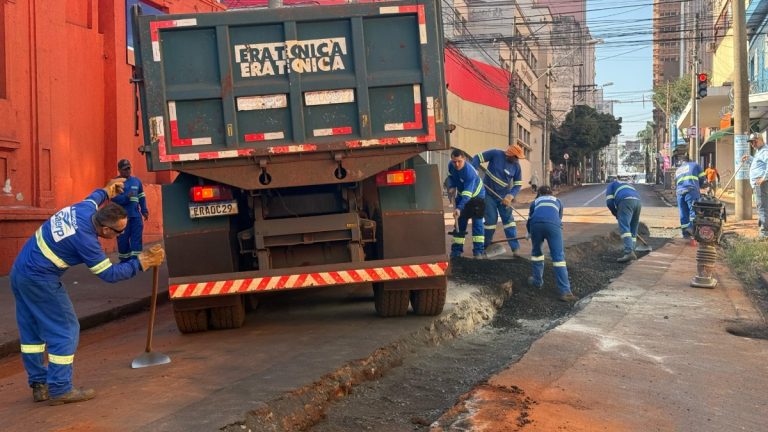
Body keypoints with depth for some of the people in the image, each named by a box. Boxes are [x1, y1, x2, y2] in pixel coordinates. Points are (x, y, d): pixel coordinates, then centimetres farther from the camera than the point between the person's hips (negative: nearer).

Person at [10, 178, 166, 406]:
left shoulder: (83, 209, -3)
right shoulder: (85, 239, -26)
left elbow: (94, 197, 24)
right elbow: (109, 273, -17)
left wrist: (107, 191, 44)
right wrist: (142, 263, -13)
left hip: (19, 270, 10)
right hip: (40, 280, -10)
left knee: (31, 330, 15)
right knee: (65, 330, -1)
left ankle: (38, 385, 24)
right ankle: (59, 389, 2)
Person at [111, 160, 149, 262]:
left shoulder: (136, 181, 13)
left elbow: (142, 197, 17)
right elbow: (113, 199, -10)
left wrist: (144, 210, 6)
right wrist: (126, 197, -23)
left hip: (136, 216, 3)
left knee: (137, 239, -1)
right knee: (123, 240, 3)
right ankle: (125, 261, 13)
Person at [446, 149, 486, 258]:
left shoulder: (470, 172, -37)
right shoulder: (451, 165, -17)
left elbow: (467, 194, -42)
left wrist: (459, 208, -52)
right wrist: (451, 187, -10)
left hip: (476, 195, -6)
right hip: (461, 195, 6)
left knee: (477, 222, -13)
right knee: (459, 223, 6)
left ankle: (479, 250, -11)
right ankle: (457, 249, 12)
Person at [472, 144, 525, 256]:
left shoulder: (516, 166, -6)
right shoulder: (495, 154, -14)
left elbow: (518, 184, -1)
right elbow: (477, 158, -9)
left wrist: (510, 196, -18)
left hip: (504, 196, 2)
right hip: (489, 193, -2)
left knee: (508, 219, -2)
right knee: (491, 219, -2)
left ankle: (515, 248, 0)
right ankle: (486, 246, 15)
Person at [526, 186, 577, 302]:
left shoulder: (535, 202, 36)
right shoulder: (557, 201, 38)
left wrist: (529, 233, 63)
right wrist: (551, 237, 61)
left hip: (536, 223, 1)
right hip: (553, 224, -1)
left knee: (536, 252, 25)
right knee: (558, 257, -2)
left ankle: (537, 281, 33)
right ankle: (565, 291, -9)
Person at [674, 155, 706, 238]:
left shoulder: (677, 170, 29)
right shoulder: (694, 165, 18)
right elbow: (702, 177, 14)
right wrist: (700, 186, 30)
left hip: (679, 192, 4)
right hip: (691, 191, -4)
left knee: (683, 213, 6)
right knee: (694, 210, -12)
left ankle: (685, 233, 7)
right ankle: (691, 227, -33)